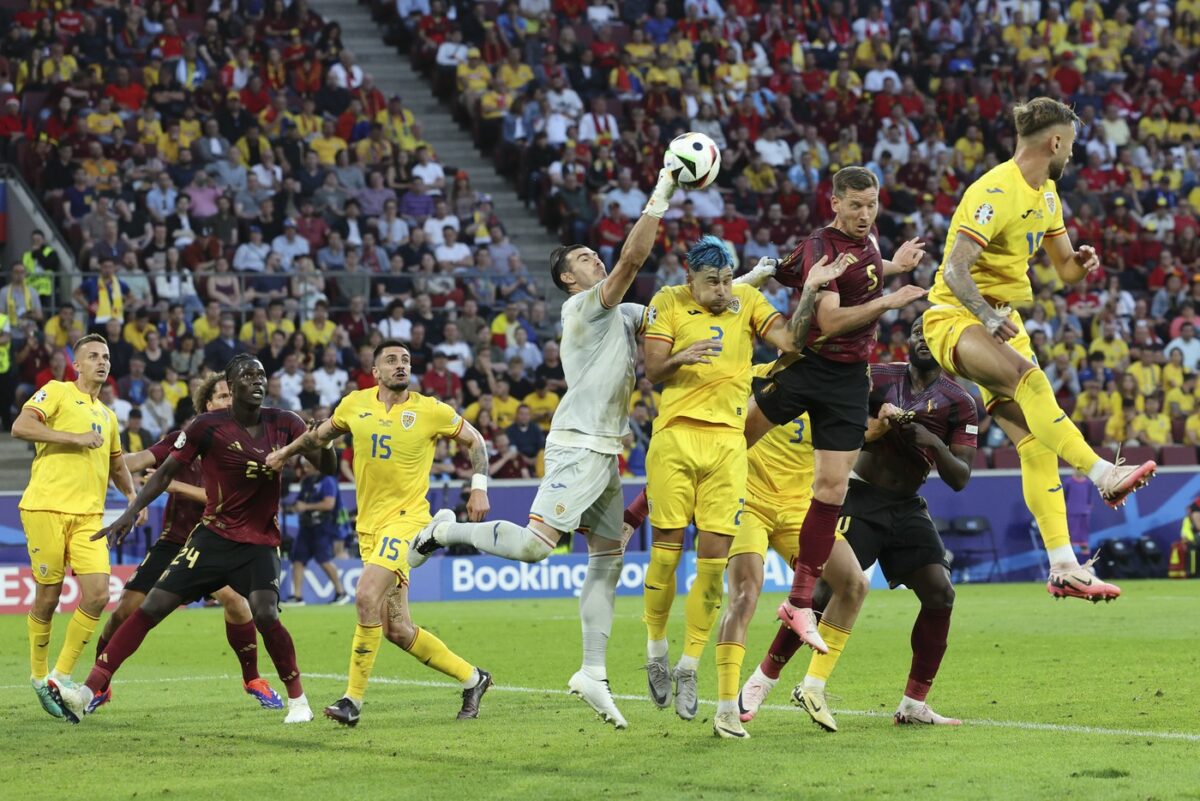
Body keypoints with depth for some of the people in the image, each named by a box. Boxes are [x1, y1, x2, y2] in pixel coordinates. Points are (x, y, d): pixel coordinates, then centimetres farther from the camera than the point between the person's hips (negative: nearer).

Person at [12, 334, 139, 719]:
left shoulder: (107, 416, 23)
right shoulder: (56, 392, 2)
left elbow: (116, 466, 37)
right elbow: (20, 427, -15)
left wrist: (131, 494, 18)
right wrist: (75, 438, -16)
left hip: (88, 515, 6)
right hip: (47, 509, -6)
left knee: (97, 594, -9)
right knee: (47, 597, -1)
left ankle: (60, 677, 3)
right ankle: (39, 677, 18)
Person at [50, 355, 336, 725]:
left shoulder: (284, 424, -2)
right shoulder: (207, 427, -7)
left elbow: (327, 467, 2)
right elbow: (167, 471, -1)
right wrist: (132, 511, -9)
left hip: (260, 542, 0)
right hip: (213, 537, 0)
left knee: (265, 614, -24)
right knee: (153, 606, -6)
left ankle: (298, 699, -3)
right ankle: (88, 692, -3)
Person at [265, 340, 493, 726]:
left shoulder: (431, 411, -3)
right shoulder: (355, 404, 6)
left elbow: (474, 441, 11)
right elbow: (322, 434, 27)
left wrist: (479, 488, 2)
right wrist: (284, 452, 21)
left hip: (406, 517, -5)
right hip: (369, 524, 5)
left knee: (367, 596, -26)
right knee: (396, 630, 4)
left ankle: (353, 700, -16)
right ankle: (471, 678, 23)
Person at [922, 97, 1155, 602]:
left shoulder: (1046, 196, 12)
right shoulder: (995, 192, -18)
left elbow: (1065, 269, 20)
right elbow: (955, 270, -25)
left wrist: (1081, 263, -4)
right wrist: (988, 317, -40)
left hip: (1002, 321, 9)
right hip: (955, 318, -9)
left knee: (1036, 442, -2)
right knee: (1030, 379, -36)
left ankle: (1064, 568, -5)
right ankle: (1103, 475, -42)